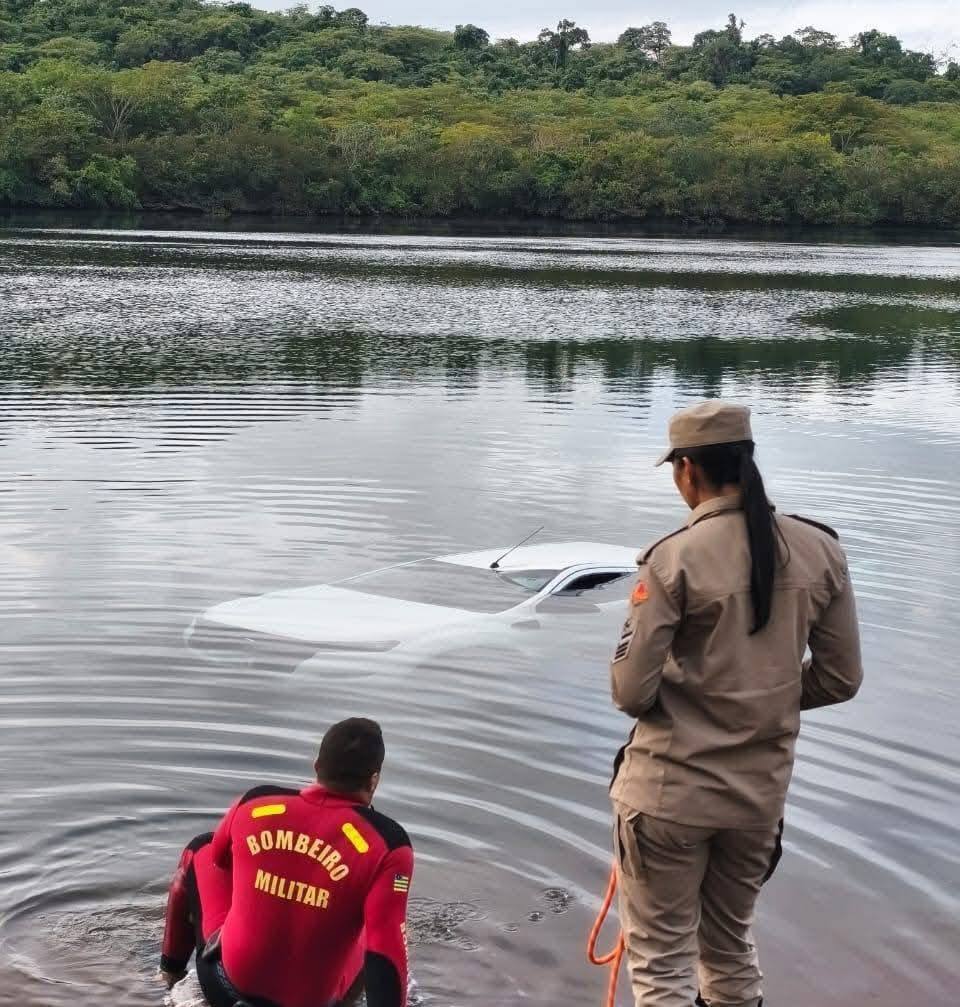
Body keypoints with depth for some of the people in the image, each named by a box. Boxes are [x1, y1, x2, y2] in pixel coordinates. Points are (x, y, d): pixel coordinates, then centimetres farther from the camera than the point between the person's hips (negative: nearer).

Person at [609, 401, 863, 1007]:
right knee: (732, 944, 26)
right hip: (763, 788, 5)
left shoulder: (676, 558, -17)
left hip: (672, 788, -5)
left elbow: (632, 693, -15)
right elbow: (840, 679, 2)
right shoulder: (820, 550, -4)